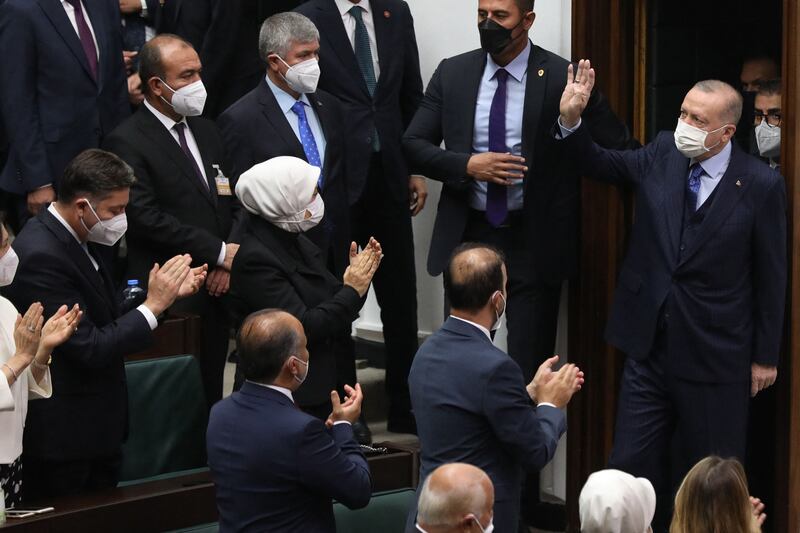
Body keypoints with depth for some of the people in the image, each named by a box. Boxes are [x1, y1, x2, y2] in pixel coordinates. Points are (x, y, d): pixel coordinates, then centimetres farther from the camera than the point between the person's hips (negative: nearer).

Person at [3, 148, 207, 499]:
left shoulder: (83, 238, 4)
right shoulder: (41, 256, -25)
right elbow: (91, 350, -25)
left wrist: (169, 292, -1)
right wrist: (153, 304, -19)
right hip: (64, 436, -9)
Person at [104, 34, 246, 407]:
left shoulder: (206, 131, 16)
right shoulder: (127, 142, -8)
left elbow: (237, 201, 15)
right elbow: (147, 218, -17)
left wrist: (231, 261, -3)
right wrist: (220, 252, -13)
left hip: (217, 291, 7)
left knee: (211, 396, 11)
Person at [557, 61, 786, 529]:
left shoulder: (761, 185, -12)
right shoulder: (663, 154, 0)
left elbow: (771, 276, -7)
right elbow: (600, 164, 12)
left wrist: (765, 357, -2)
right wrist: (571, 120, -8)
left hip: (715, 355, -4)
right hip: (650, 345, 4)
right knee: (630, 465, 7)